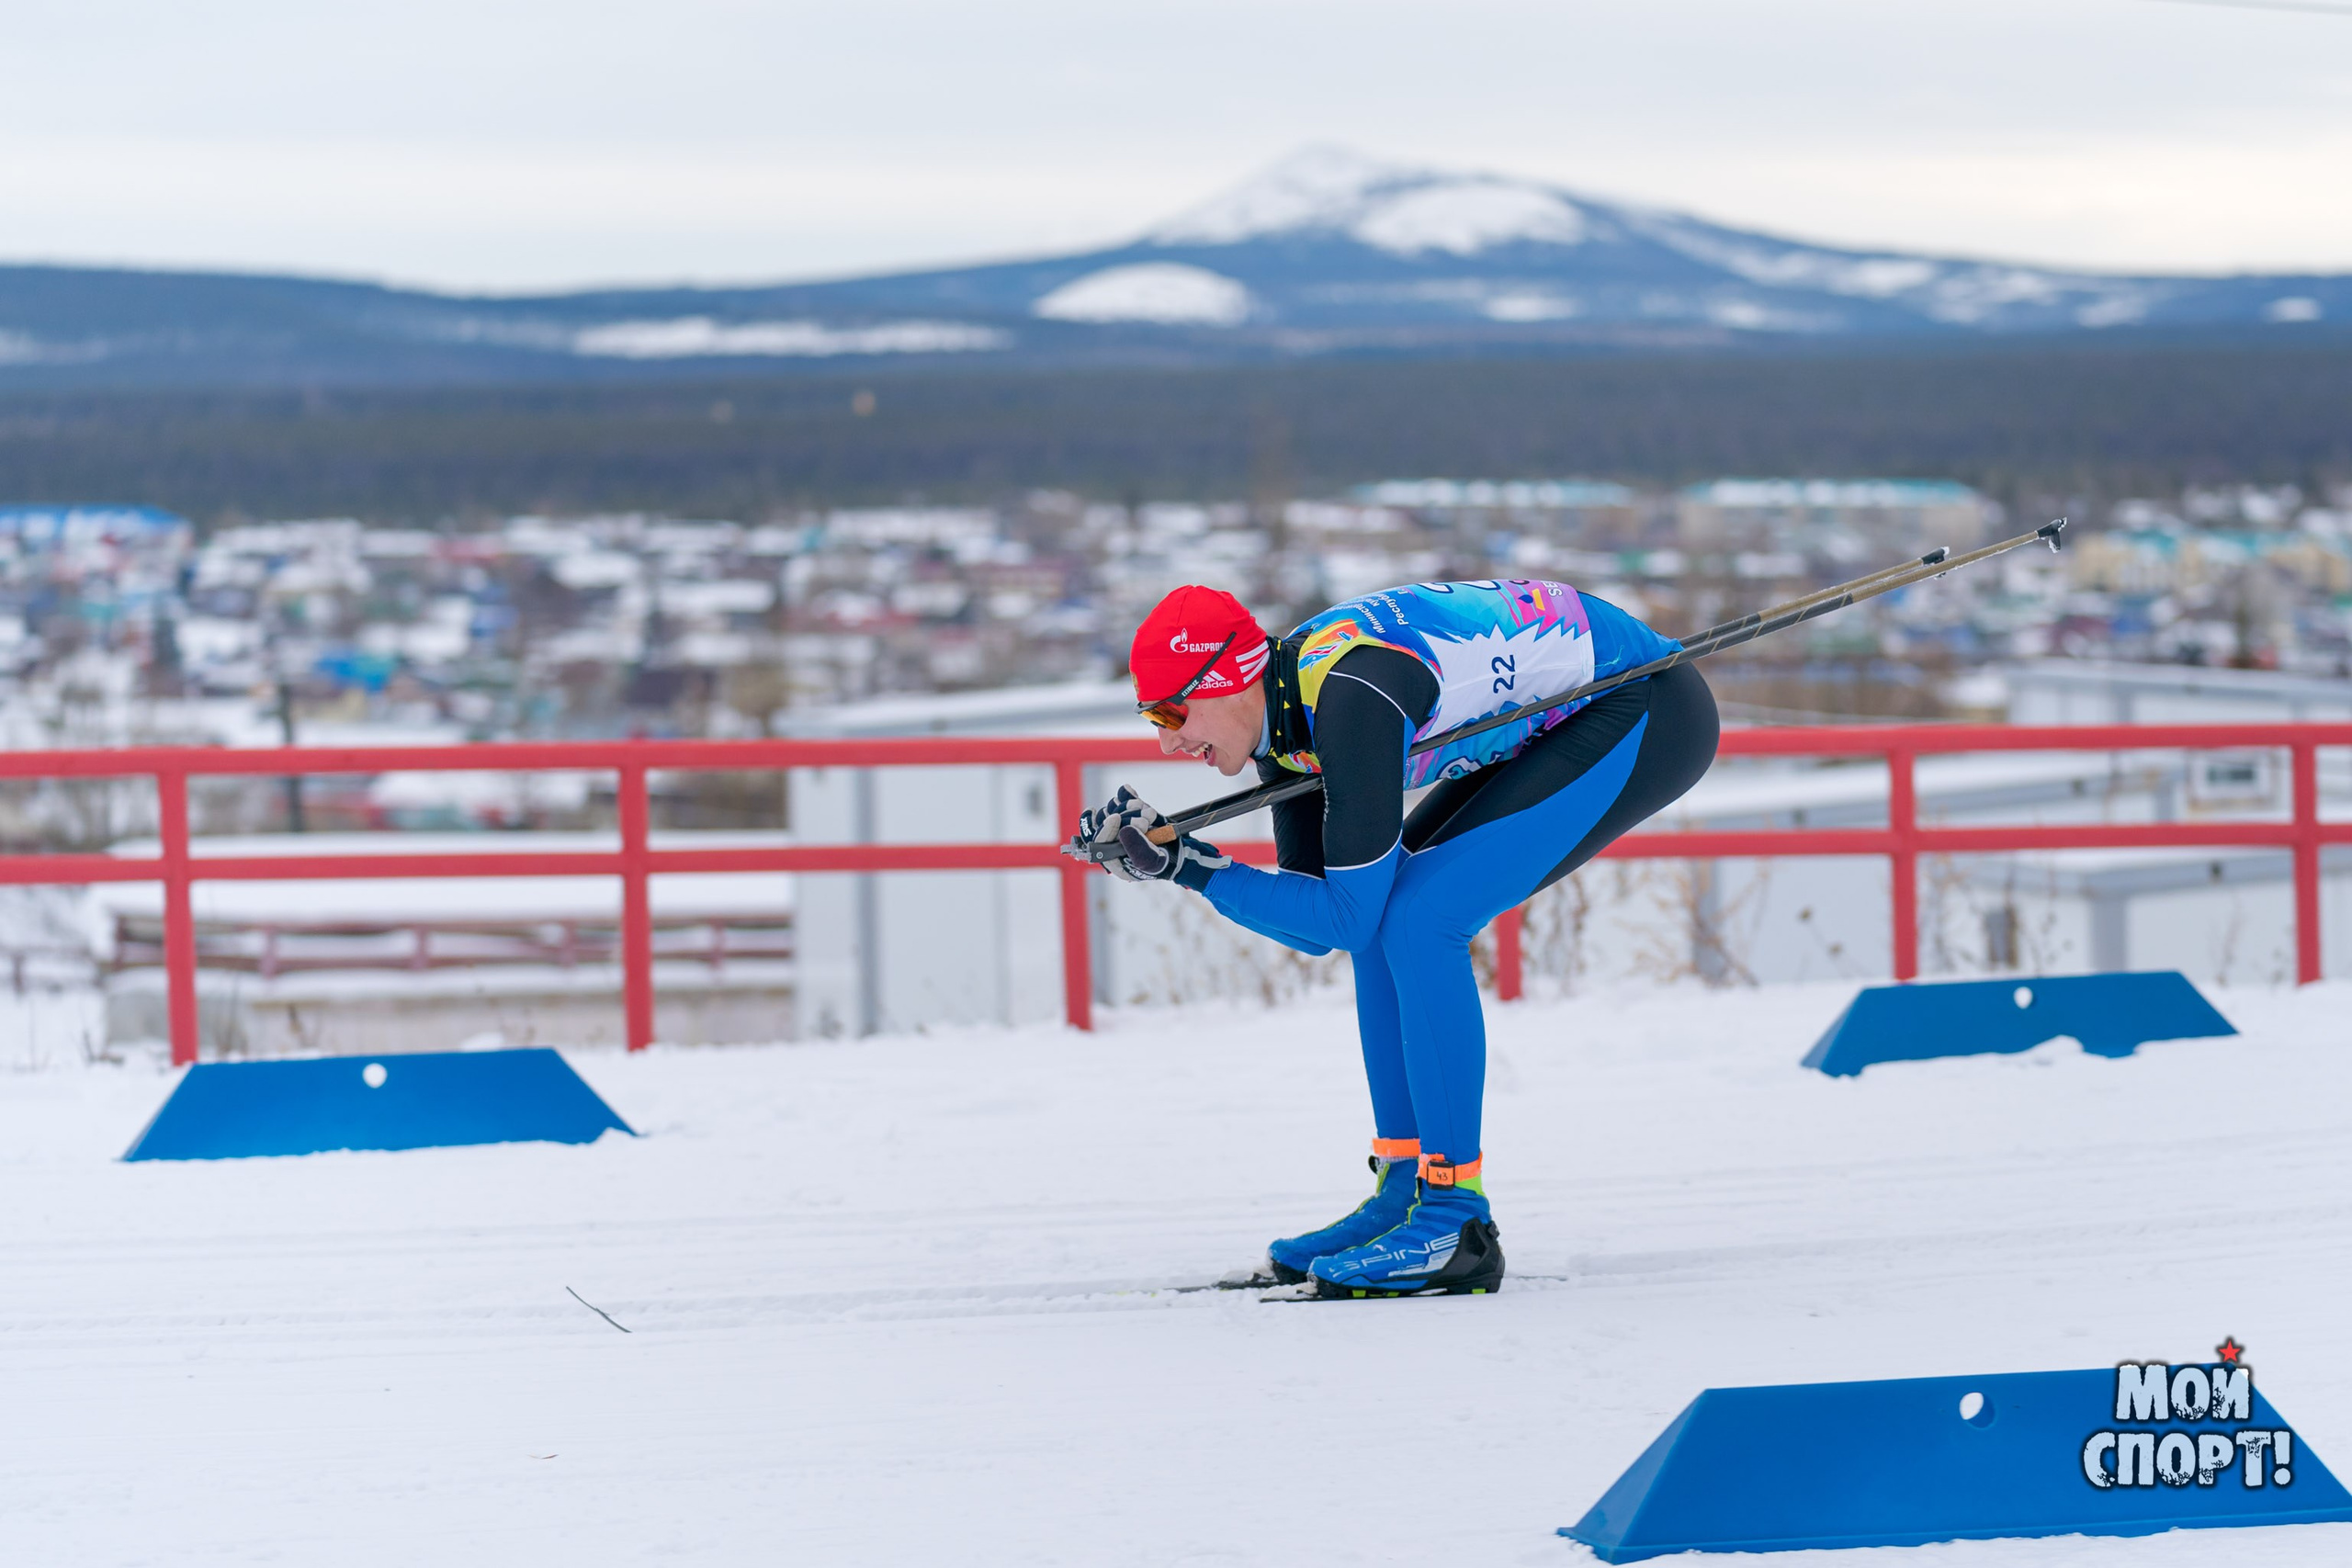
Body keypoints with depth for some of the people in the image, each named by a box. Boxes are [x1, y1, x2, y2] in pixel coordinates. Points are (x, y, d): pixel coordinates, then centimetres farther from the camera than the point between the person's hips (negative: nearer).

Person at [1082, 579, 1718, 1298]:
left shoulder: (1349, 694, -27)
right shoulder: (1282, 708, 1)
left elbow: (1348, 915, -22)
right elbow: (1317, 928, 6)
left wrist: (1199, 871, -18)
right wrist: (1163, 855, -3)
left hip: (1649, 712, -10)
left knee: (1417, 919, -17)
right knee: (1392, 917, 6)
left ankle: (1456, 1221, -14)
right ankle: (1406, 1188, 13)